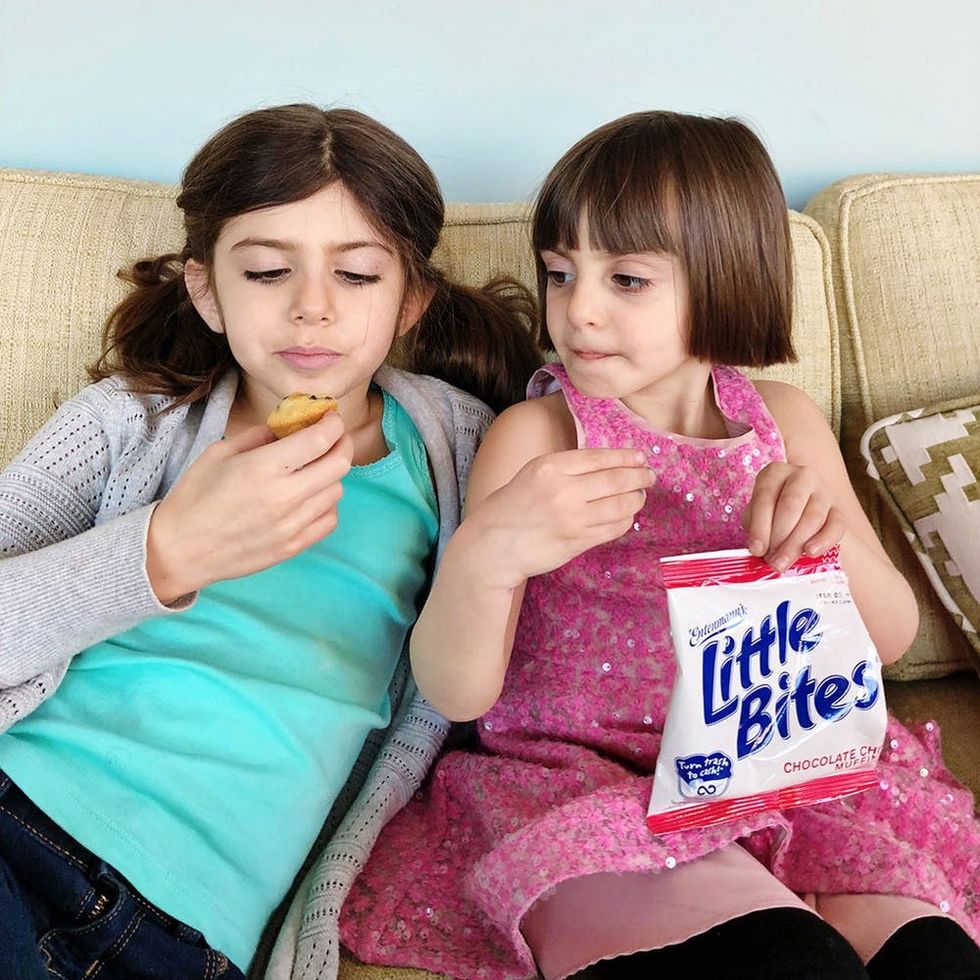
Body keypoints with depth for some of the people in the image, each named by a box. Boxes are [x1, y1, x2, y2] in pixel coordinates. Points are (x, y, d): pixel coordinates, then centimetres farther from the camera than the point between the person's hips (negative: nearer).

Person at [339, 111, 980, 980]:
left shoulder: (784, 423, 7)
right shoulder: (534, 436, -4)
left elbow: (890, 638, 7)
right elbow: (457, 695, -11)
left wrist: (831, 537, -15)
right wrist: (485, 555, -33)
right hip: (582, 783, -3)